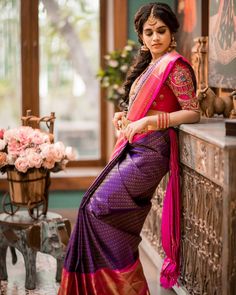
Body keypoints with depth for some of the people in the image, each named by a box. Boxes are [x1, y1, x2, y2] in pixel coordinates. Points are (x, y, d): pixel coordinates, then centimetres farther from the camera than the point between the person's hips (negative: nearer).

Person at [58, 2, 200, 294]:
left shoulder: (174, 65, -7)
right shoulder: (147, 65, 19)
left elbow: (192, 112, -11)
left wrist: (148, 121, -19)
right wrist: (125, 116, 9)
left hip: (150, 150, -9)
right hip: (133, 147, 9)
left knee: (97, 206, -14)